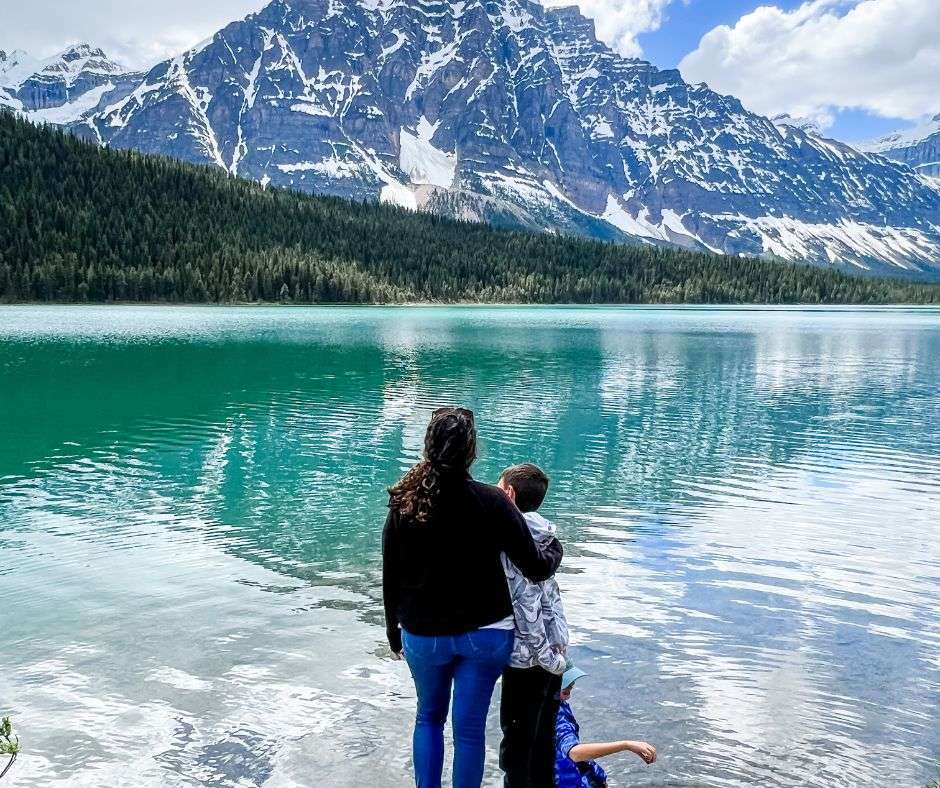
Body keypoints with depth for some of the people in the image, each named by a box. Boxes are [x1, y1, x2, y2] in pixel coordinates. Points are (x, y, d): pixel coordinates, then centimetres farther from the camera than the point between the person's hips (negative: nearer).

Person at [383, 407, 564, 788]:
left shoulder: (404, 503, -9)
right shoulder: (491, 502, -16)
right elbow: (536, 567, -13)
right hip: (485, 632, -2)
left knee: (428, 718, 23)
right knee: (469, 728, 10)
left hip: (424, 635, 2)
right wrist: (555, 549, 10)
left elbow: (391, 577, -1)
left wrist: (393, 629, 14)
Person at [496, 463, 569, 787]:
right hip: (553, 652, 7)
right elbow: (551, 597, 10)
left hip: (526, 658, -7)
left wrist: (545, 655, -17)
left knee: (517, 738, 5)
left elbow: (525, 605, -20)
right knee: (543, 736, 18)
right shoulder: (541, 537, 8)